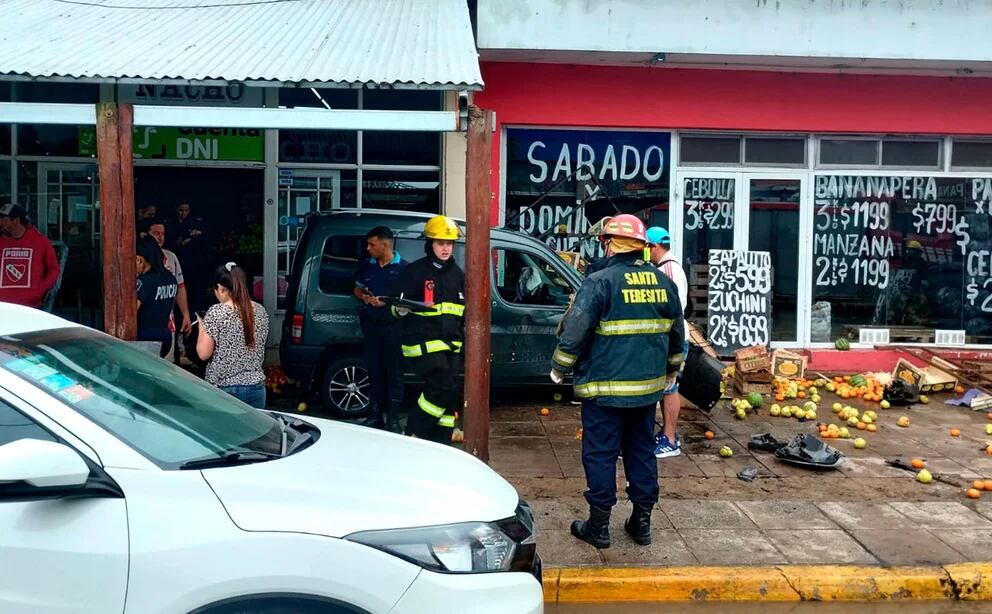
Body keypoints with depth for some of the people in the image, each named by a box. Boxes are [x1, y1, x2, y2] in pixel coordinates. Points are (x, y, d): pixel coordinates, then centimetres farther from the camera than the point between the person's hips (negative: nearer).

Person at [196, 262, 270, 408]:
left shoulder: (216, 313, -11)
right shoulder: (260, 311, 5)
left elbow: (203, 354, -8)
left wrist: (201, 326, 6)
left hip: (225, 389, -4)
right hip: (256, 387, 4)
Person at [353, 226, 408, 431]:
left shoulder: (402, 267, -4)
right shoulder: (366, 266, 11)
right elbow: (357, 288, 22)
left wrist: (387, 301, -17)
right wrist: (363, 297, 0)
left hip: (393, 325, -5)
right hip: (371, 324, 5)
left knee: (393, 372, -1)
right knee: (375, 371, 10)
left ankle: (393, 419, 4)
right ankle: (375, 416, 18)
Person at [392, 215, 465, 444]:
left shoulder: (457, 274, 14)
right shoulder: (415, 272, -5)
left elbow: (464, 312, 23)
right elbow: (398, 307, -7)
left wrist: (467, 336, 21)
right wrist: (402, 309, -29)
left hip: (451, 344, 7)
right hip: (423, 342, -7)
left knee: (451, 393, 6)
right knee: (442, 388, -19)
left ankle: (440, 444, 16)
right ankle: (413, 435, -4)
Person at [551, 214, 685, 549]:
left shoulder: (600, 282, -14)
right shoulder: (664, 282, 6)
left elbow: (575, 330, -15)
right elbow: (676, 331, 17)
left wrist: (559, 367, 0)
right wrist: (672, 368, 32)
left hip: (605, 387, -6)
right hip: (649, 387, 6)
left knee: (600, 453, 4)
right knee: (642, 451, 16)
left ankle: (598, 525, 10)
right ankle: (642, 521, 22)